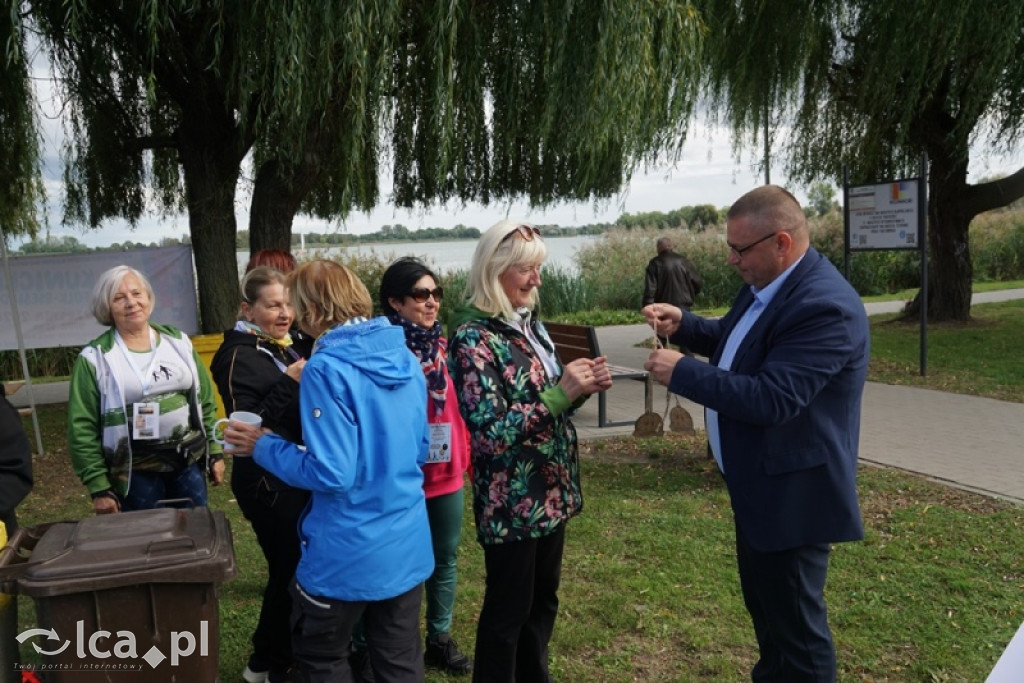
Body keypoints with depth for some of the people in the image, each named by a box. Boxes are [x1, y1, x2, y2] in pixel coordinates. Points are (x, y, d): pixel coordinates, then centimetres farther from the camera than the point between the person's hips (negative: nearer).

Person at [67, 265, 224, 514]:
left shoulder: (178, 342, 5)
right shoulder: (95, 358, -6)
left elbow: (205, 402, 10)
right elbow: (83, 428, -6)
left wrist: (215, 452, 8)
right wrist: (99, 487, -8)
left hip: (189, 462, 3)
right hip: (136, 472, -3)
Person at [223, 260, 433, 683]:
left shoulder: (327, 368, -19)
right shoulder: (405, 358, 2)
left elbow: (330, 473, -22)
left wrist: (262, 447, -7)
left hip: (349, 555, -6)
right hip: (409, 547, 6)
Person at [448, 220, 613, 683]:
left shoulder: (529, 324, 6)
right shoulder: (473, 338, -18)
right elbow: (490, 432, -23)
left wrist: (581, 387, -6)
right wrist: (562, 393, -26)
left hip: (551, 490, 8)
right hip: (511, 501, -8)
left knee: (543, 600, 22)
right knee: (508, 609, 10)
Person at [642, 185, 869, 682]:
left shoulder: (825, 306, -27)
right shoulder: (765, 284, 4)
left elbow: (771, 399, -33)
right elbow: (735, 340, 20)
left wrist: (681, 372, -26)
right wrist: (683, 325, 2)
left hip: (791, 495, -10)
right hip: (758, 486, 10)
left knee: (795, 626, 7)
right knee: (763, 605, 27)